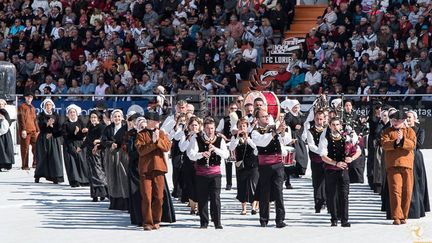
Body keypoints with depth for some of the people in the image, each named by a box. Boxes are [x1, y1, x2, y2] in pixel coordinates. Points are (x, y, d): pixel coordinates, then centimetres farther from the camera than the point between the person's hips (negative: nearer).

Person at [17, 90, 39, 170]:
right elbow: (21, 119, -9)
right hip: (25, 131, -6)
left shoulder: (32, 108, 20)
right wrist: (23, 129, -17)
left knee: (36, 146, 0)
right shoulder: (22, 107, -2)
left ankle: (35, 163, 11)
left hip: (33, 130, 6)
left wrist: (37, 130, 18)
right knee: (25, 148, -3)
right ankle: (25, 165, 2)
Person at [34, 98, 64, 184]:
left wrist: (52, 133, -9)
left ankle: (55, 178, -11)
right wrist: (47, 124, -27)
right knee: (42, 157, -3)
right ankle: (38, 176, 8)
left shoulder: (55, 115, 10)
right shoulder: (41, 115, 5)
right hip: (43, 139, -1)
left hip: (54, 138, 1)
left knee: (54, 157, -8)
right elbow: (40, 126, -9)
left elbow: (59, 127, 5)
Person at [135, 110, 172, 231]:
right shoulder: (141, 135, 4)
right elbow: (141, 150, -11)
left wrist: (158, 140, -16)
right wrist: (153, 143, -18)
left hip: (159, 167, 3)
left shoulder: (162, 133, 13)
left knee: (158, 197, 4)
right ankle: (147, 222, 1)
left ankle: (156, 221, 14)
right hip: (145, 168, -3)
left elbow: (167, 147, -3)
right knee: (146, 197, -5)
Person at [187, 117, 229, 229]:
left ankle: (217, 222, -2)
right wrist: (201, 154, -28)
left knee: (215, 198, -6)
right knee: (202, 198, 3)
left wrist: (215, 149, -19)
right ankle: (204, 222, 12)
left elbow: (226, 154, -4)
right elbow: (191, 154, -10)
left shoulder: (219, 139, 5)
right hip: (201, 172, 0)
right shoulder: (197, 139, 0)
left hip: (215, 172, 0)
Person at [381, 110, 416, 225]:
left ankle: (403, 216, 12)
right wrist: (395, 142, -19)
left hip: (407, 165, 1)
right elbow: (384, 144, -4)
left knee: (407, 191, 2)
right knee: (395, 190, -10)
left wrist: (402, 140, -19)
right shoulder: (388, 131, 13)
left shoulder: (410, 131, 13)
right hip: (393, 165, -1)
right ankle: (396, 216, -11)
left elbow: (412, 145, -3)